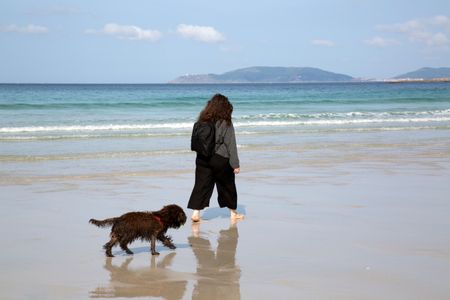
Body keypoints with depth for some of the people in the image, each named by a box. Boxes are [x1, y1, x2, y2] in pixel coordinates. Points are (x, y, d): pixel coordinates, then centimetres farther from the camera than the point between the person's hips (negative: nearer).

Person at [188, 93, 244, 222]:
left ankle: (196, 212, -9)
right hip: (220, 160, -3)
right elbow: (231, 144, -10)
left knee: (201, 185, 3)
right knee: (227, 185, 13)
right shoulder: (225, 123, -11)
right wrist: (235, 164, -7)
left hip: (202, 158, 3)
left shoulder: (202, 120, 1)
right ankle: (233, 212, 27)